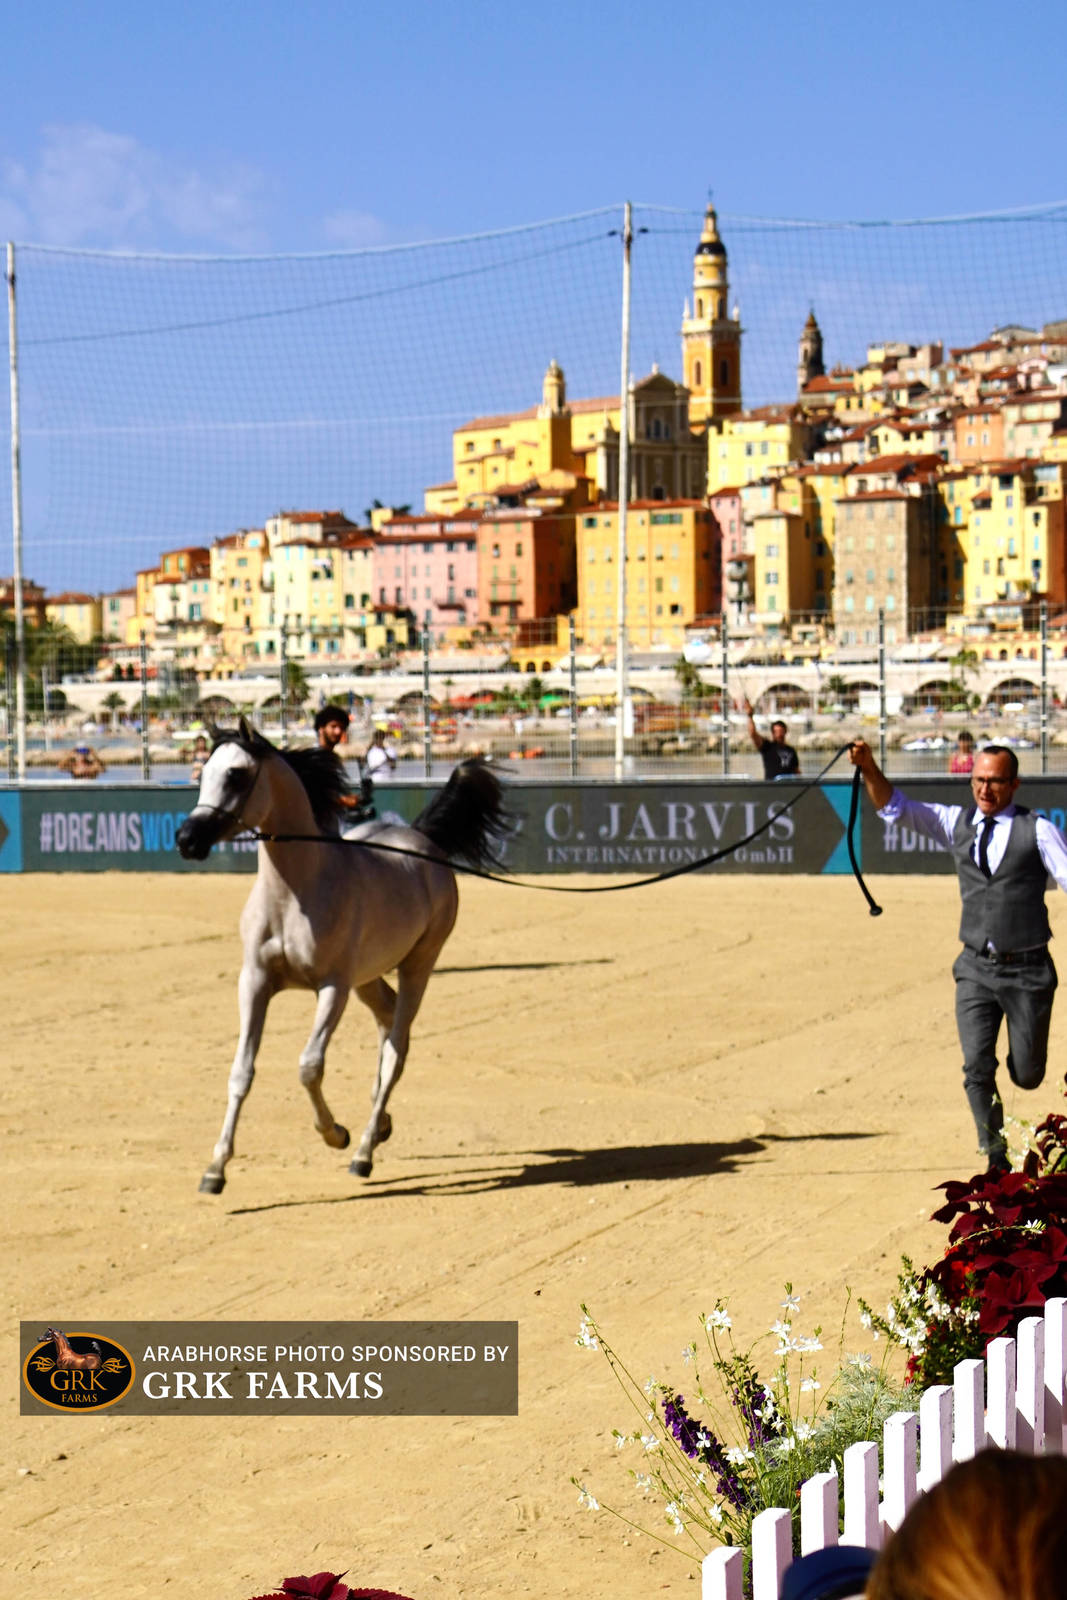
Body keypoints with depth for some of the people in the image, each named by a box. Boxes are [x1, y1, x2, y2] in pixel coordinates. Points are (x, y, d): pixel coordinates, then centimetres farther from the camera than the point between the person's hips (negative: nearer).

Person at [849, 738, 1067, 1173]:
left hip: (1026, 970, -2)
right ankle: (996, 1158, 7)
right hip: (976, 968, 2)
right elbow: (895, 808, -2)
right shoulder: (957, 823, 5)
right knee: (977, 1069, -6)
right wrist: (869, 769, -19)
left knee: (1026, 1075, 6)